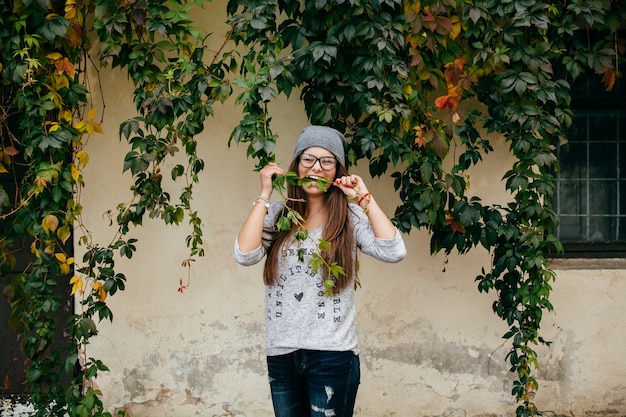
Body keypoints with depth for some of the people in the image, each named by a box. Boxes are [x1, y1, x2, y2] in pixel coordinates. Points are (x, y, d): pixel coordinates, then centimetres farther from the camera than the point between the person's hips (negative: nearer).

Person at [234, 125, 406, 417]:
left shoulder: (350, 217, -1)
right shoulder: (276, 215, 4)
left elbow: (393, 251, -15)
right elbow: (245, 255, -12)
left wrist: (364, 197, -11)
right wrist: (264, 194, -8)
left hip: (333, 354, -2)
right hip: (281, 354, 2)